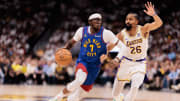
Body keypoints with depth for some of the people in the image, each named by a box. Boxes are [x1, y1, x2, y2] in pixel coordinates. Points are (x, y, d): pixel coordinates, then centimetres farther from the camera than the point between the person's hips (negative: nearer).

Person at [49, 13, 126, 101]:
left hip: (94, 66, 1)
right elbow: (71, 42, 14)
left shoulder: (105, 33, -13)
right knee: (80, 80, -35)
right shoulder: (82, 31, -5)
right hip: (82, 61, 0)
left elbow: (123, 47, -13)